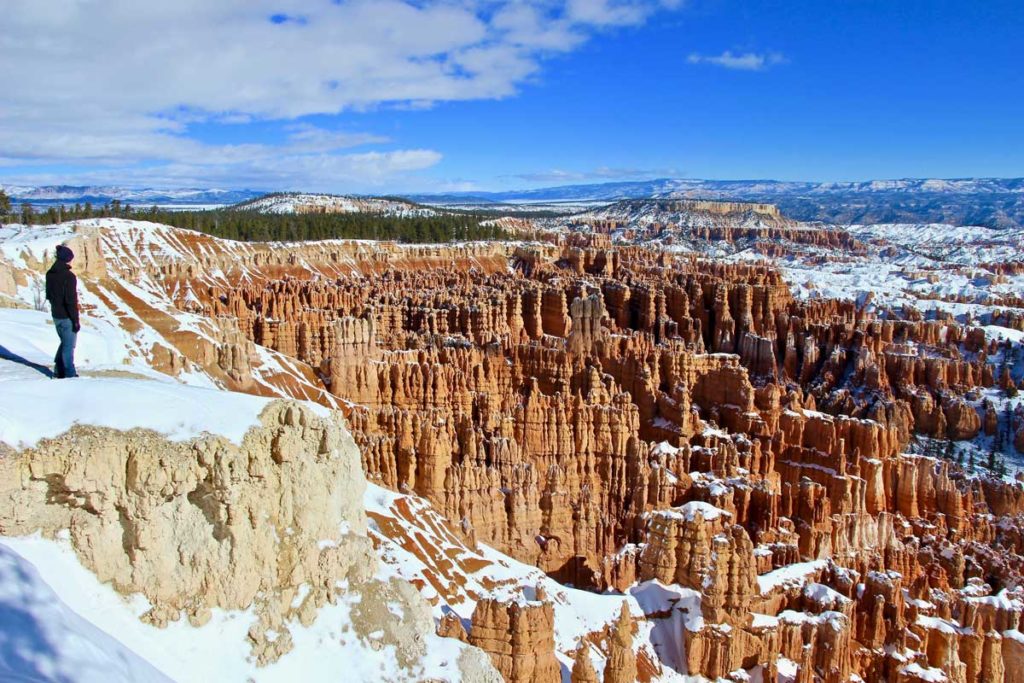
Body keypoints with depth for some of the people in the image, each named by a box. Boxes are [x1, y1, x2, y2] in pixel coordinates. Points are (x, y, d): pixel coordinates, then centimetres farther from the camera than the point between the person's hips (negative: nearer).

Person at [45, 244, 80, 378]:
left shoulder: (50, 274, 4)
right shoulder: (68, 276, -21)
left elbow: (49, 295, 13)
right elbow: (71, 300, -22)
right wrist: (76, 321, -17)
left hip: (55, 315, 8)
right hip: (67, 317, -8)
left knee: (64, 342, 23)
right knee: (69, 345, 4)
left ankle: (59, 370, 26)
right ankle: (69, 374, 11)